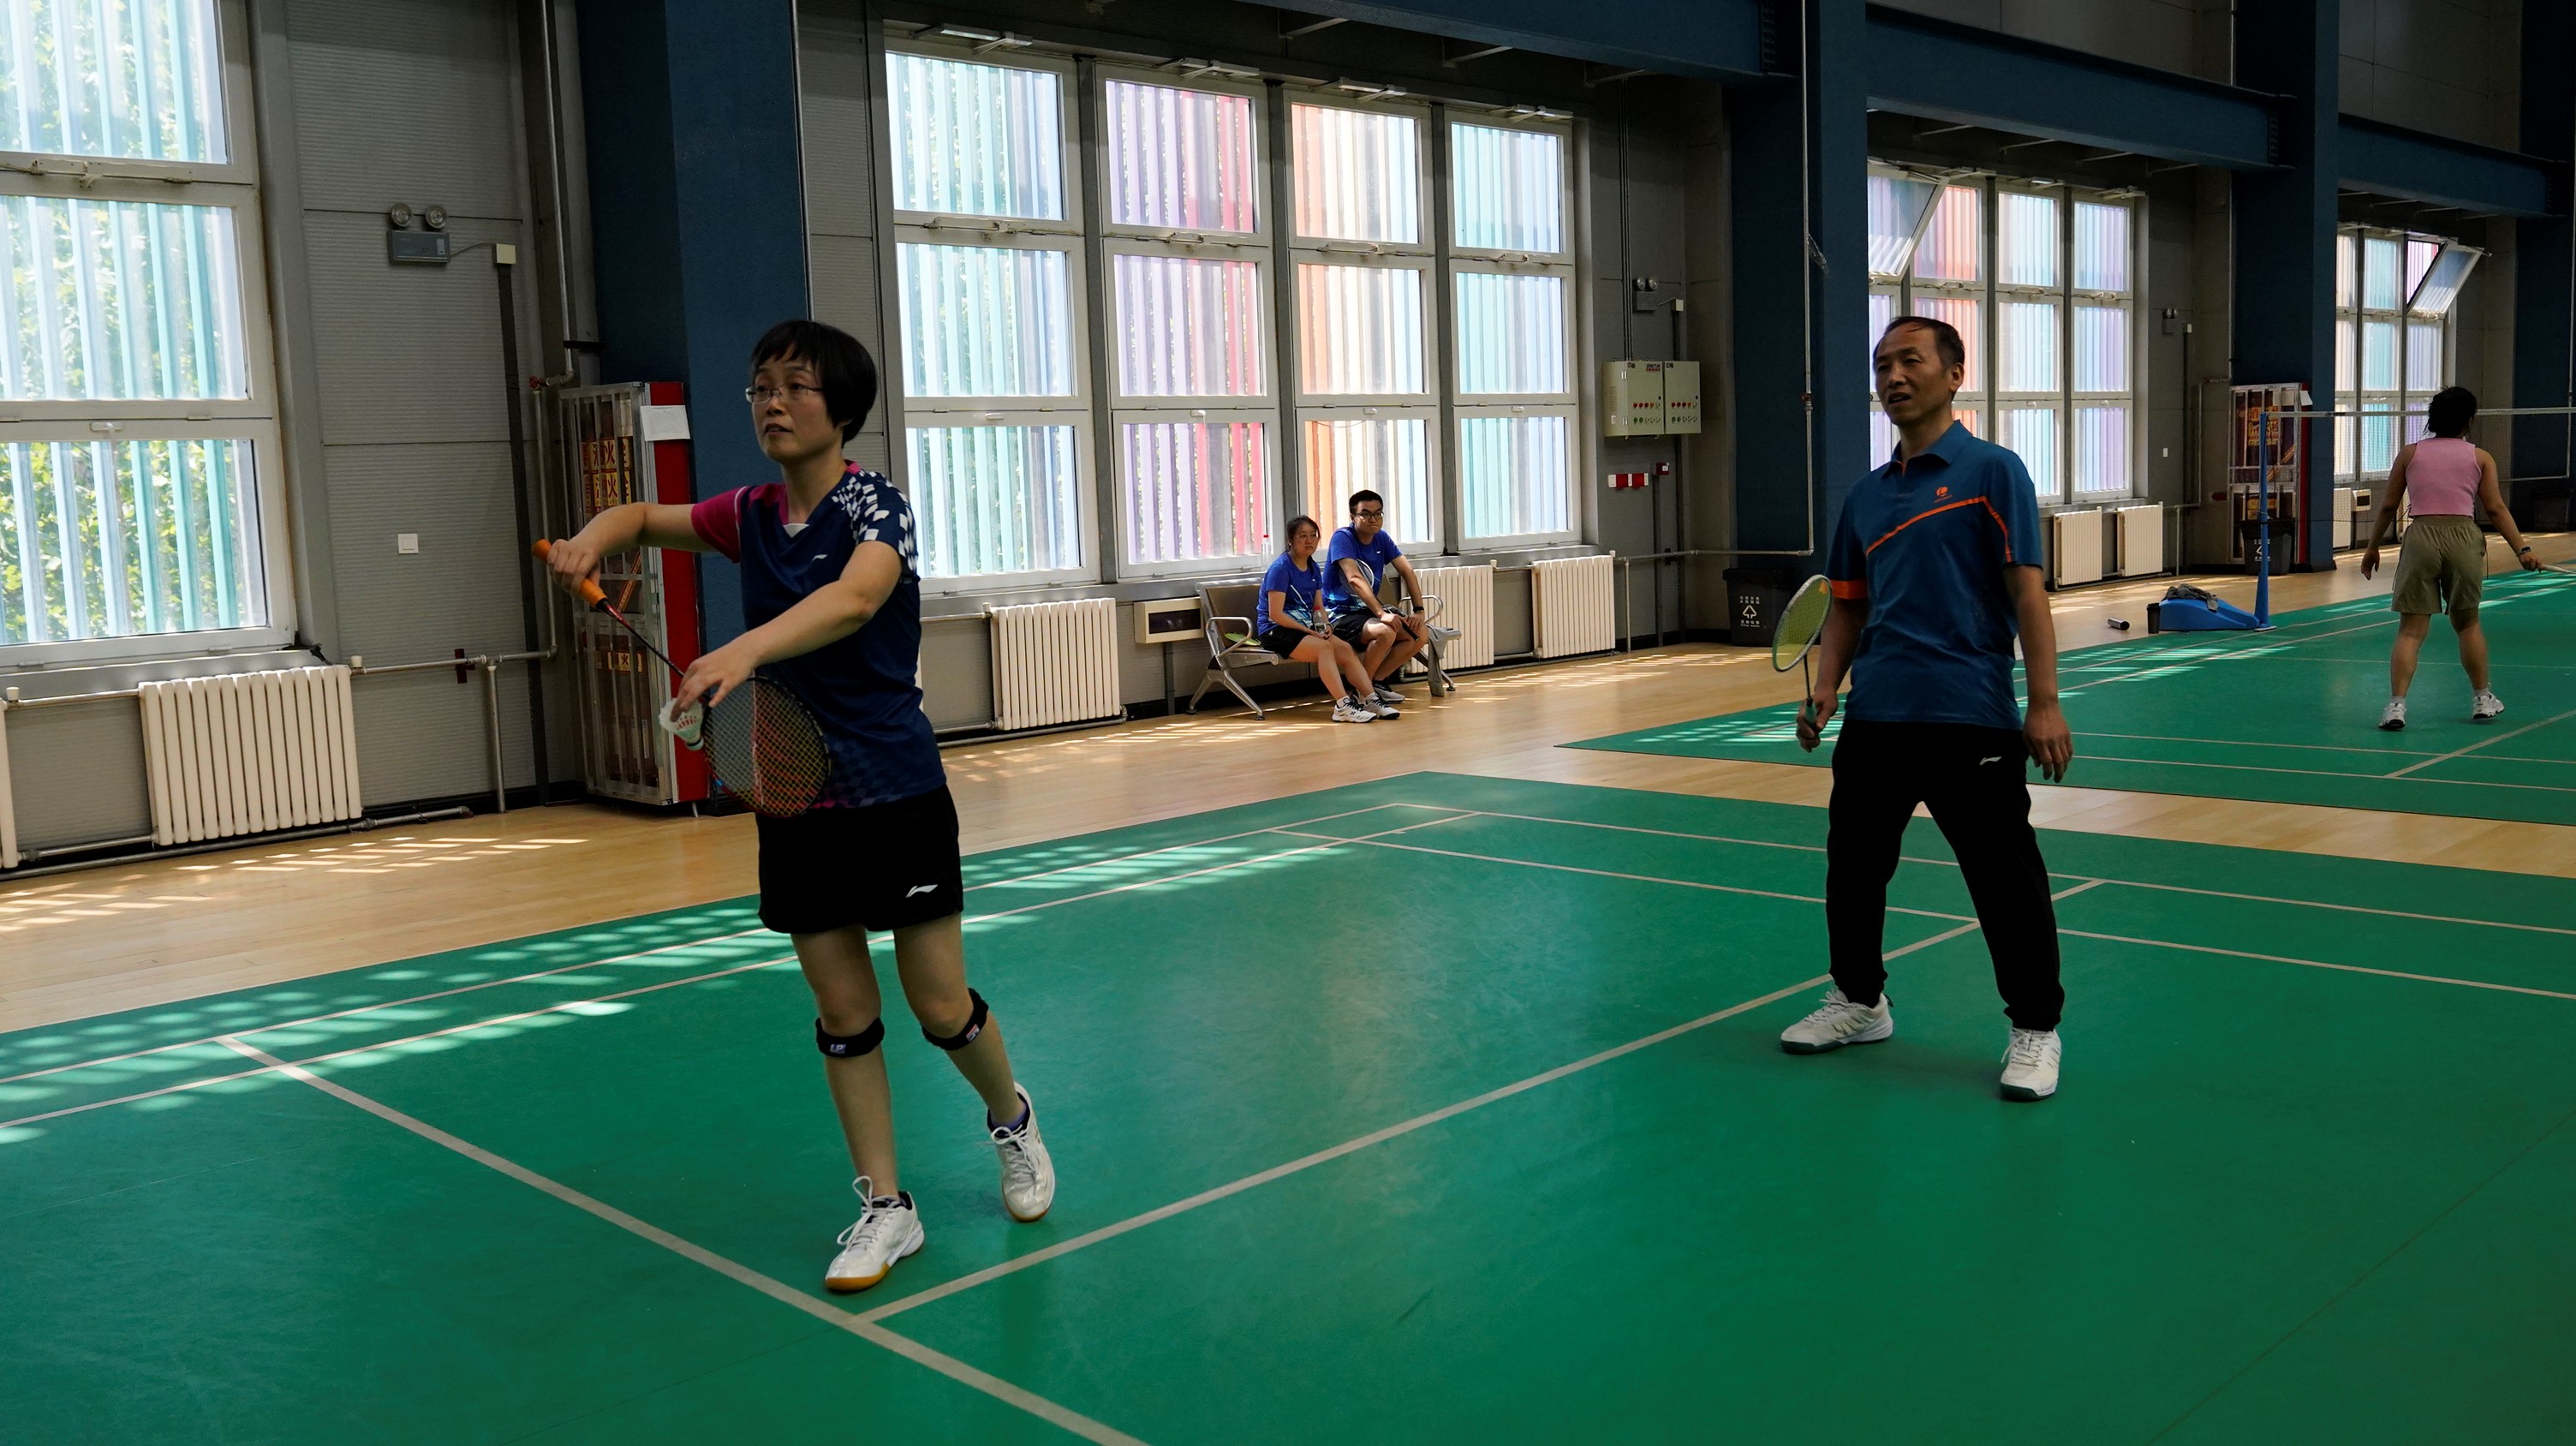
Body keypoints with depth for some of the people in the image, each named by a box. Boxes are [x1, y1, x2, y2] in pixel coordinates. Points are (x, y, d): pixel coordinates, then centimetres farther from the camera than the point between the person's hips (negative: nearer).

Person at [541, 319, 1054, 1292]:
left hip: (895, 793, -5)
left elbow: (855, 600, -33)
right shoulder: (753, 516, 6)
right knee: (841, 1012, 6)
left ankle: (1009, 1117, 32)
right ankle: (885, 1207, 18)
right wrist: (591, 543, -1)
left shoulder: (875, 505, -12)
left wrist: (745, 651, -49)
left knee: (941, 1007, 1)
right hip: (795, 801, 5)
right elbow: (645, 518, 23)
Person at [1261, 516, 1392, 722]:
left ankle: (1370, 700, -17)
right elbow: (1275, 614, -19)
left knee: (1346, 649, -13)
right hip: (1276, 631, -8)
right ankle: (1342, 707, -39)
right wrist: (1310, 632, -19)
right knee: (1323, 647, -31)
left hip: (1305, 627, 8)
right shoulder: (1280, 568, -13)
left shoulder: (1313, 568, 12)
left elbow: (1319, 607, 16)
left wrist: (1325, 627, -7)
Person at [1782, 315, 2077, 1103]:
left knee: (2006, 879, -1)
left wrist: (2044, 703, -14)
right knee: (1853, 864, 14)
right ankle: (1859, 1000, 33)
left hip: (1971, 716, -6)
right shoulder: (1866, 496, 13)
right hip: (1875, 716, 6)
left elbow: (2027, 592, -9)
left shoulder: (1992, 472, -4)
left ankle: (2035, 1029, 15)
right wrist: (1823, 690, 3)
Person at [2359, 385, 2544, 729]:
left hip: (2420, 537, -1)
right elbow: (2496, 509, 3)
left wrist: (2372, 548, 17)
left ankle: (2396, 704, -14)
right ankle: (2482, 699, 29)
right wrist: (2522, 549, 4)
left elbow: (2388, 507, 9)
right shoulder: (2480, 457, 8)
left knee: (2411, 629, -1)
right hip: (2463, 537, 1)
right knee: (2468, 624, 18)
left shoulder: (2409, 453, 8)